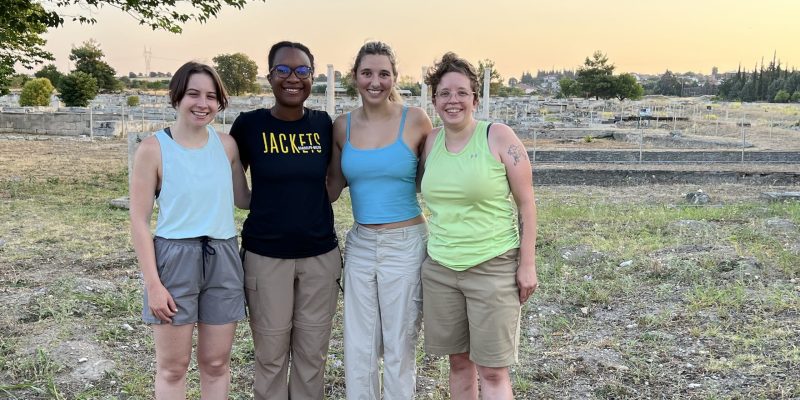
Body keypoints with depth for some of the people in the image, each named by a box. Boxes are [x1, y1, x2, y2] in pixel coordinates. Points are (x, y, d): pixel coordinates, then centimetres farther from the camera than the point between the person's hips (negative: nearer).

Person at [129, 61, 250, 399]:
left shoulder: (227, 145, 4)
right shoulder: (153, 148, -7)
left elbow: (243, 199, 17)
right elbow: (139, 221, -8)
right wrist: (153, 283, -12)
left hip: (223, 260, 3)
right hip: (174, 260, -3)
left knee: (216, 362, 13)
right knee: (173, 366, 8)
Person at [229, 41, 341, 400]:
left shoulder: (323, 124, 0)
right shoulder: (249, 124, -6)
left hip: (321, 254, 2)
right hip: (265, 255, -2)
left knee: (312, 354, 12)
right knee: (270, 355, 8)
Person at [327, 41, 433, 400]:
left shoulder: (415, 119, -6)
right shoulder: (343, 126, 3)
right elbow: (333, 186, 13)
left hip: (405, 245, -3)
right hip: (360, 245, 3)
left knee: (400, 348, 8)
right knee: (358, 349, 11)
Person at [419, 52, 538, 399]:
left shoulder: (499, 137, -7)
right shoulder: (430, 142, 4)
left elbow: (526, 203, -6)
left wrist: (527, 265, -9)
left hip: (494, 268, -4)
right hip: (439, 269, 4)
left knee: (492, 370, 1)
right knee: (459, 361, 14)